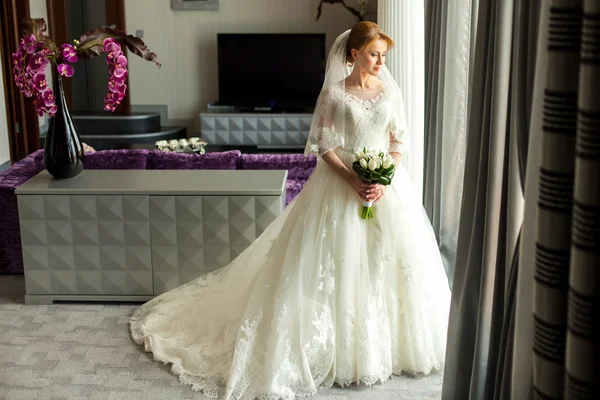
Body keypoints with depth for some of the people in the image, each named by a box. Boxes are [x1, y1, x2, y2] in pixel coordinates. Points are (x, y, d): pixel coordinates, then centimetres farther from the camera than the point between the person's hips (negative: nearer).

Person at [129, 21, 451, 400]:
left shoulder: (391, 90, 4)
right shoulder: (334, 94, -6)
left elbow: (400, 140, 5)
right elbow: (324, 146, -7)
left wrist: (385, 181, -11)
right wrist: (355, 182, -18)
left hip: (388, 183, 4)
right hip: (341, 184, -3)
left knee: (389, 260, 7)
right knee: (336, 263, 0)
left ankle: (388, 340, 25)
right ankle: (339, 345, 14)